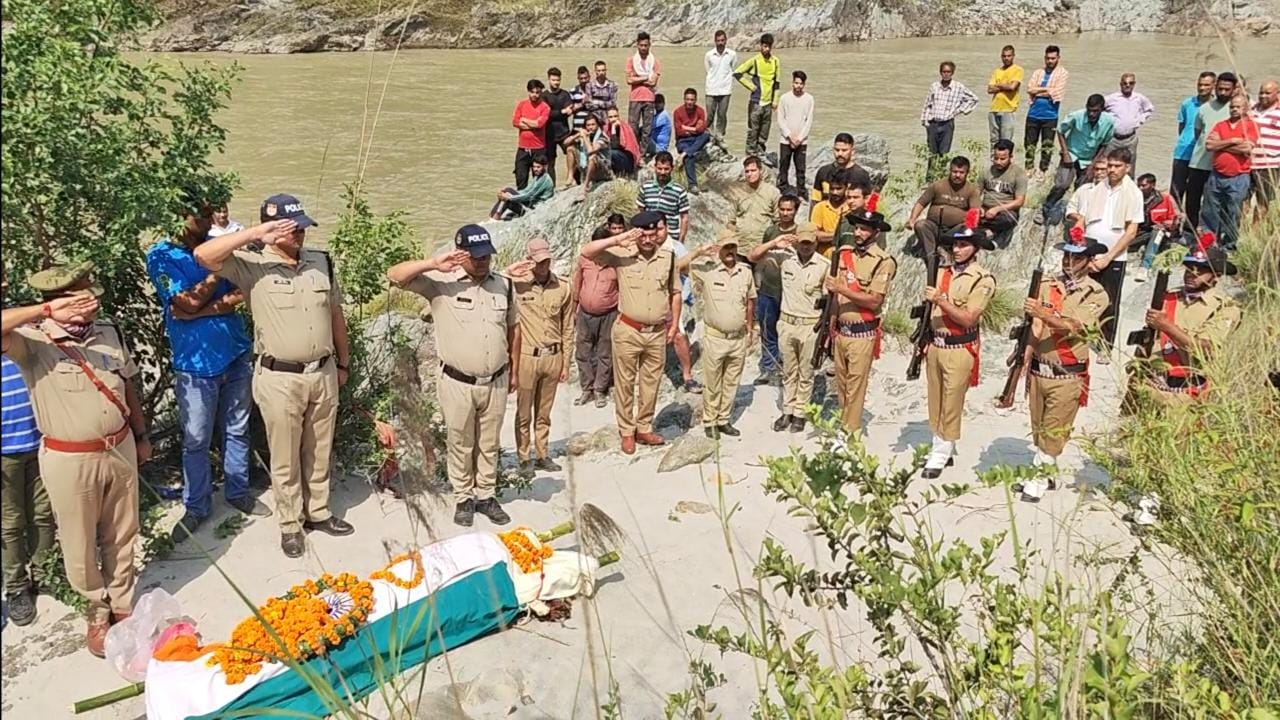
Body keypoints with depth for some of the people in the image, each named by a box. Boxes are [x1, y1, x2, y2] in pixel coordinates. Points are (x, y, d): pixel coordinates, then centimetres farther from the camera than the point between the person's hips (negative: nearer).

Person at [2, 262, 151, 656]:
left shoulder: (108, 332, 1)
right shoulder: (32, 341, -15)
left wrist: (141, 436, 17)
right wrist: (45, 311, -37)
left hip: (120, 449, 4)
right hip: (69, 460, -4)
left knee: (122, 535, 18)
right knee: (81, 546, 11)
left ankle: (123, 604, 38)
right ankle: (97, 612, 33)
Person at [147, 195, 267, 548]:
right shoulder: (161, 256, -9)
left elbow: (241, 294, -7)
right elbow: (189, 302, -20)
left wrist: (202, 310, -18)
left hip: (236, 354, 4)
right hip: (196, 363, -4)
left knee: (237, 430, 16)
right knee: (196, 441, 7)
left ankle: (238, 491, 32)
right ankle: (195, 507, 22)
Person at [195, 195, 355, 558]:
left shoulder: (321, 262, 4)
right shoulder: (252, 266, -9)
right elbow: (203, 255, -24)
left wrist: (343, 362, 17)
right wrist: (253, 235, -26)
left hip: (323, 373, 4)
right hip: (280, 379, -4)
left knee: (319, 451, 18)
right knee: (285, 458, 9)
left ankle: (318, 512, 34)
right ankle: (290, 524, 24)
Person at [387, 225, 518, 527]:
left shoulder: (504, 285, 2)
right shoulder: (440, 282, -10)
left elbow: (513, 329, 12)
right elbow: (395, 275, -18)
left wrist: (514, 370, 13)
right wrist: (434, 264, -29)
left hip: (496, 382, 3)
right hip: (457, 384, -3)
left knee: (490, 444, 15)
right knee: (460, 445, 11)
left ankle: (486, 495, 30)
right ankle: (463, 498, 27)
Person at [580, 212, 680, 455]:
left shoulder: (668, 257, 0)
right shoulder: (622, 254, -8)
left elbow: (675, 293, 9)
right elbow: (586, 252, -18)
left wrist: (674, 324, 6)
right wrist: (618, 239, -24)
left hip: (658, 332, 3)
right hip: (628, 331, -3)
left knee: (651, 382, 13)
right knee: (625, 382, 7)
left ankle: (644, 428, 27)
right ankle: (627, 431, 20)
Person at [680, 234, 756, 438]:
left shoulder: (745, 271, 3)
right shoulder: (706, 268, -9)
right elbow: (678, 267, -15)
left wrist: (750, 329, 13)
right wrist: (699, 252, -22)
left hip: (739, 338, 3)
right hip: (714, 338, -3)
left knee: (731, 383, 13)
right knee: (712, 385, 8)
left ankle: (724, 420, 26)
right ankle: (709, 422, 20)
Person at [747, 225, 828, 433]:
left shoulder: (825, 265, -12)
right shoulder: (785, 256, -5)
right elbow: (752, 256, -2)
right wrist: (774, 243, -14)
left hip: (810, 326, -3)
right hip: (786, 322, 3)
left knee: (805, 373, 10)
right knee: (788, 371, 15)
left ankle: (800, 413, 22)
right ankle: (787, 411, 26)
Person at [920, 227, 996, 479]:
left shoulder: (983, 280, -11)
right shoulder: (942, 273, 8)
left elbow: (968, 319, -18)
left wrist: (941, 300, -24)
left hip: (960, 350, -6)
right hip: (936, 345, 6)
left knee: (951, 404, 0)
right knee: (935, 402, 12)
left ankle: (942, 456, 7)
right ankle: (939, 448, 24)